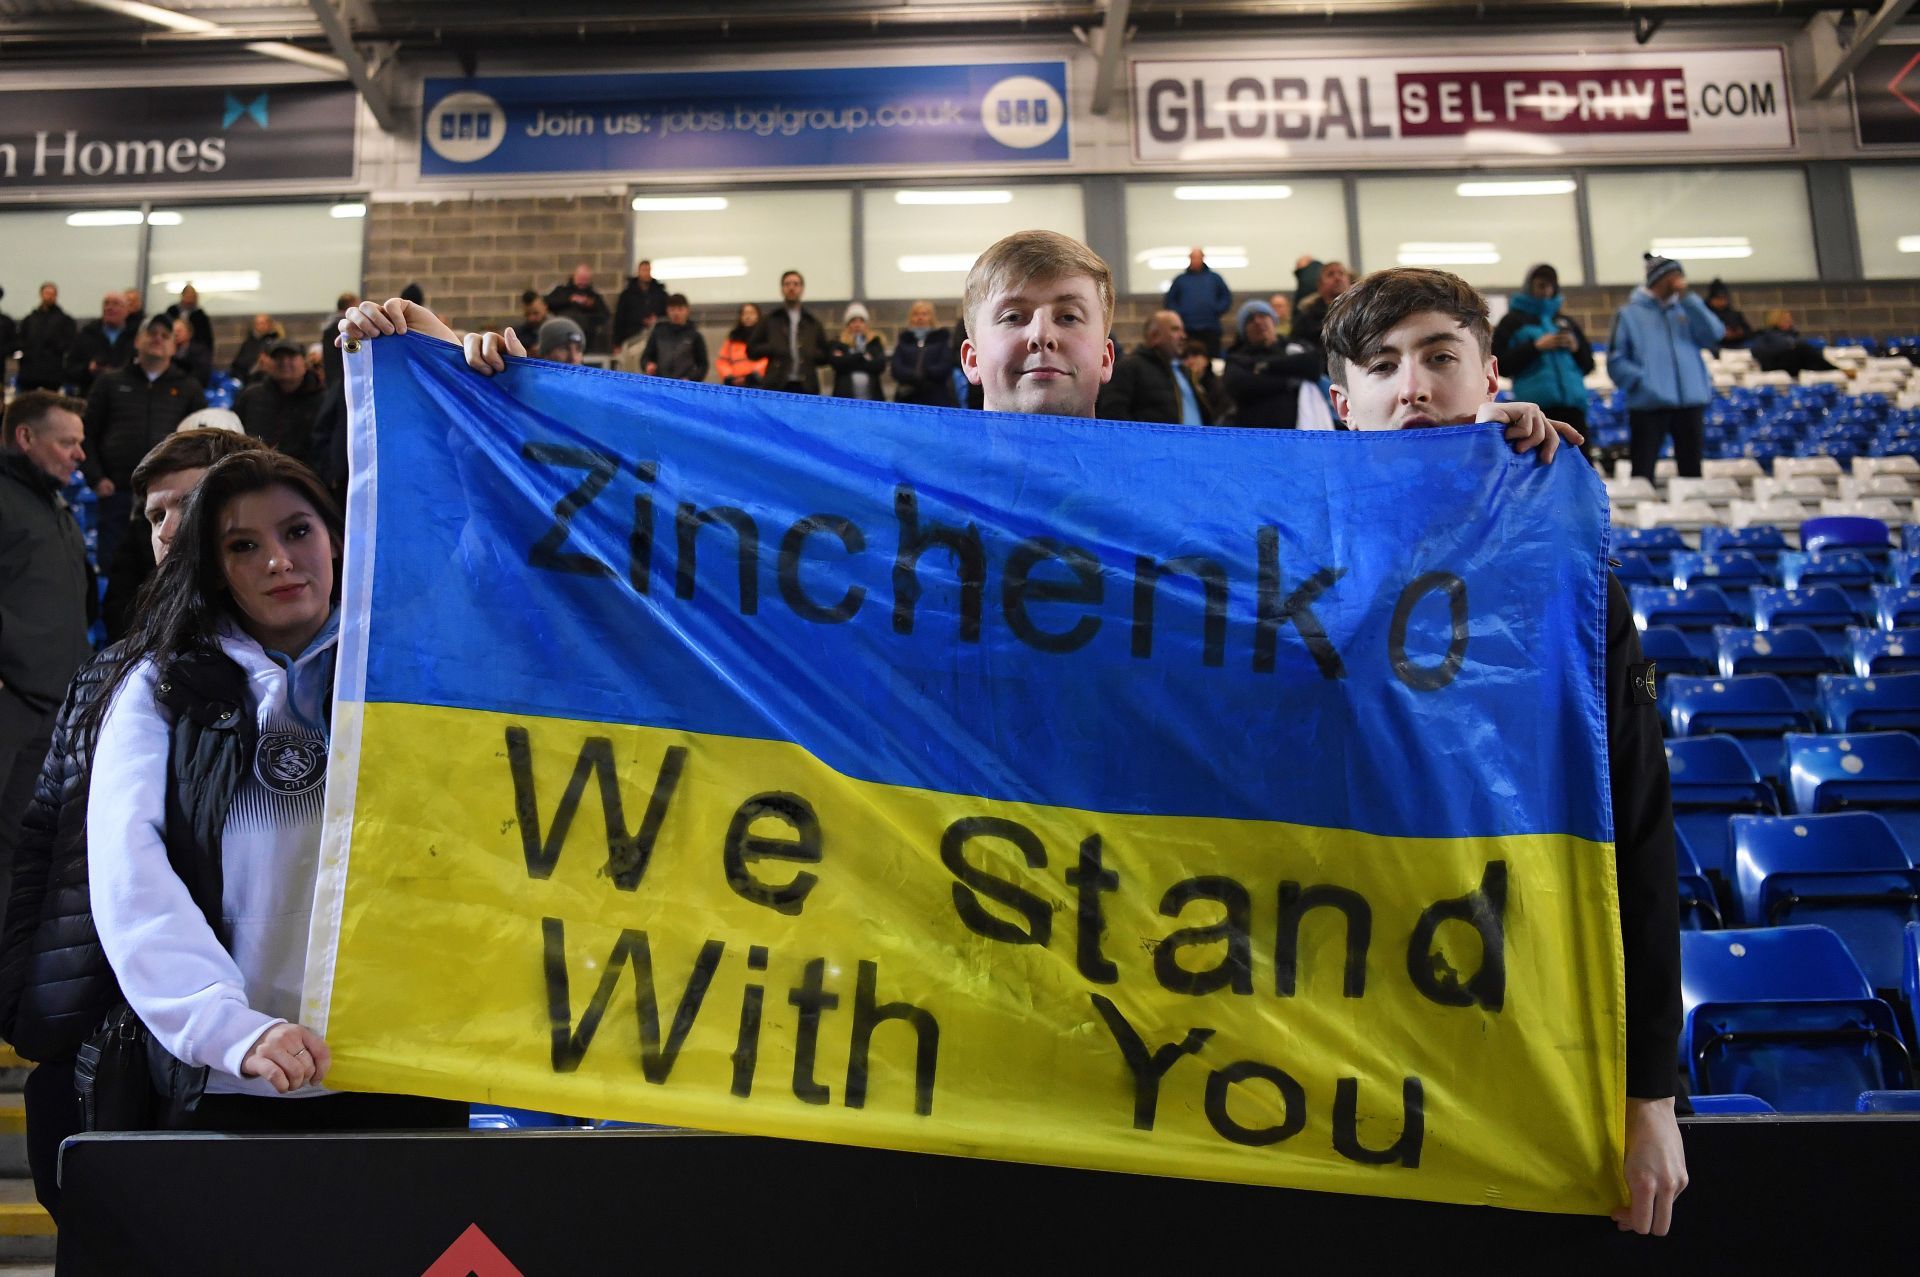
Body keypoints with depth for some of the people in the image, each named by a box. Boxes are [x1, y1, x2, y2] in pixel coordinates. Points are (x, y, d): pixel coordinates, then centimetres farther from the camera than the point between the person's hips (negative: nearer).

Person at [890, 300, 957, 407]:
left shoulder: (942, 338, 10)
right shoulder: (903, 340, 14)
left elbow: (945, 367, -3)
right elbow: (897, 369, 1)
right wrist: (917, 375, -14)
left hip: (936, 401, -2)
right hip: (907, 400, 2)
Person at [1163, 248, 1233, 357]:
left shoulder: (1214, 277, 13)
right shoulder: (1180, 279, 12)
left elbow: (1227, 298, 11)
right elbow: (1169, 301, 10)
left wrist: (1217, 310, -3)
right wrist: (1178, 313, -4)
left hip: (1210, 329, 1)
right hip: (1187, 329, 0)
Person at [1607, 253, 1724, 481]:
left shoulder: (1684, 310, 15)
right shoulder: (1630, 314, 3)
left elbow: (1714, 335, -1)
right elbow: (1616, 361, -3)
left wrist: (1688, 298, -2)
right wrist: (1642, 380, -16)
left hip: (1691, 400, 4)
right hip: (1648, 403, -4)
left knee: (1691, 469, 9)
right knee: (1643, 472, -6)